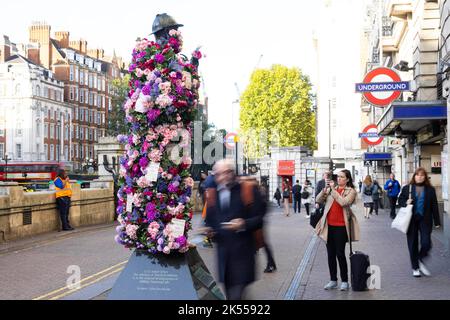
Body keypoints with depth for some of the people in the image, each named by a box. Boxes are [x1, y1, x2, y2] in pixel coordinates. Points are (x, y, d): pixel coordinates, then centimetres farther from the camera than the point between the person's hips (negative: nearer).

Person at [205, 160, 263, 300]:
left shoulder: (248, 190, -4)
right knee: (229, 292, 13)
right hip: (222, 251, 5)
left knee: (236, 294, -11)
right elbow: (210, 221, 17)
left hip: (242, 251, -4)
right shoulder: (212, 194, 9)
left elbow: (259, 219, -6)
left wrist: (244, 224, -23)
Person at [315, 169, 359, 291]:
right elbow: (318, 200, 3)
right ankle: (333, 280, 19)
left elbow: (343, 202, -19)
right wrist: (325, 189, -12)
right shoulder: (331, 189, 11)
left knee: (340, 253, -4)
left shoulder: (351, 191, -1)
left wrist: (333, 189, -16)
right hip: (329, 225, 5)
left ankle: (345, 281, 9)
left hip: (341, 226, -5)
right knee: (330, 254, 10)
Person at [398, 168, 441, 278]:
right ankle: (415, 268, 18)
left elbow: (434, 206, 5)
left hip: (425, 220, 0)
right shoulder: (407, 188, 2)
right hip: (411, 220, 0)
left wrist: (437, 222, 3)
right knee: (413, 244, 4)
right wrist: (406, 203, -13)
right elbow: (400, 200, 10)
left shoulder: (430, 190, 4)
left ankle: (421, 261, 21)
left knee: (426, 243, -8)